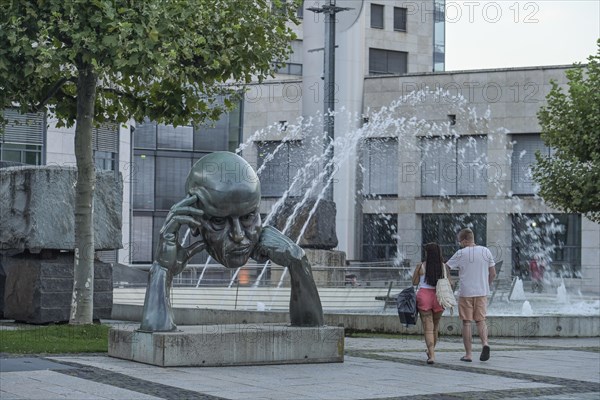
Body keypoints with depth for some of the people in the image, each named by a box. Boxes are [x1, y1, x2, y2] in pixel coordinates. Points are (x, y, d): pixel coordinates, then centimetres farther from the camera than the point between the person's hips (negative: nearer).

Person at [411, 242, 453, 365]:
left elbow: (414, 282, 1)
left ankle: (432, 355, -14)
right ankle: (431, 351, 31)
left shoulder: (421, 267, -6)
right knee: (435, 325, 19)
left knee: (428, 328, -2)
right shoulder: (444, 267, 0)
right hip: (438, 297, 2)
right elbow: (449, 284, 2)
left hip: (424, 296, -2)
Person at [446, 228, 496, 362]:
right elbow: (493, 274, 6)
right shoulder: (486, 251, 3)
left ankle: (468, 354, 4)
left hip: (465, 292, -3)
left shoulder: (461, 254, -8)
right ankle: (485, 343, -14)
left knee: (466, 322, 4)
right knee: (480, 320, 12)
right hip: (482, 292, 3)